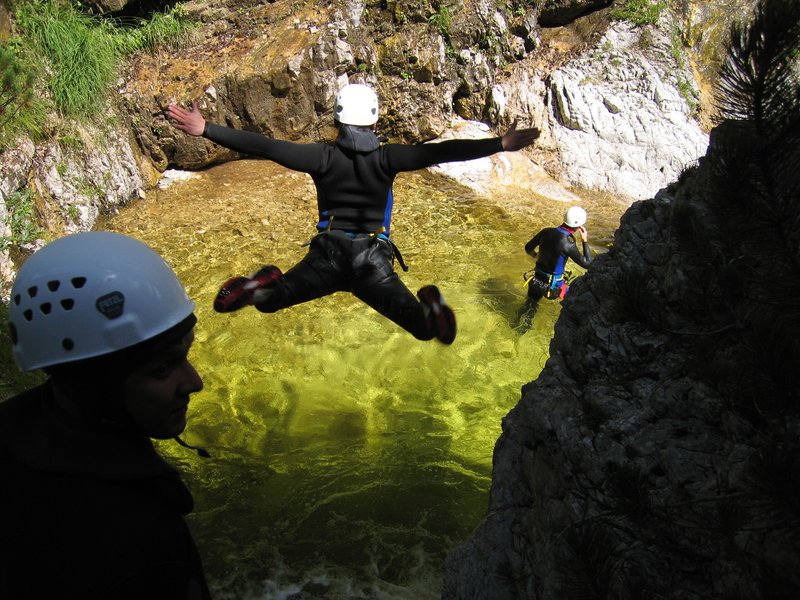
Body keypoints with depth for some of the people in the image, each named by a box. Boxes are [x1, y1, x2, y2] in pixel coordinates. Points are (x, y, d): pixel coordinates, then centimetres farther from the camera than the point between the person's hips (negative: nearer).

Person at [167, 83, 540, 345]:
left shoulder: (323, 156, -4)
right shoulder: (386, 157, -5)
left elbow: (265, 147, -10)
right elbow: (440, 151, -12)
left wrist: (205, 129, -7)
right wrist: (500, 144, -11)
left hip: (327, 255, 1)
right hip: (373, 260, 0)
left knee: (269, 300, 17)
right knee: (424, 328, 6)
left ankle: (263, 285, -21)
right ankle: (429, 307, -31)